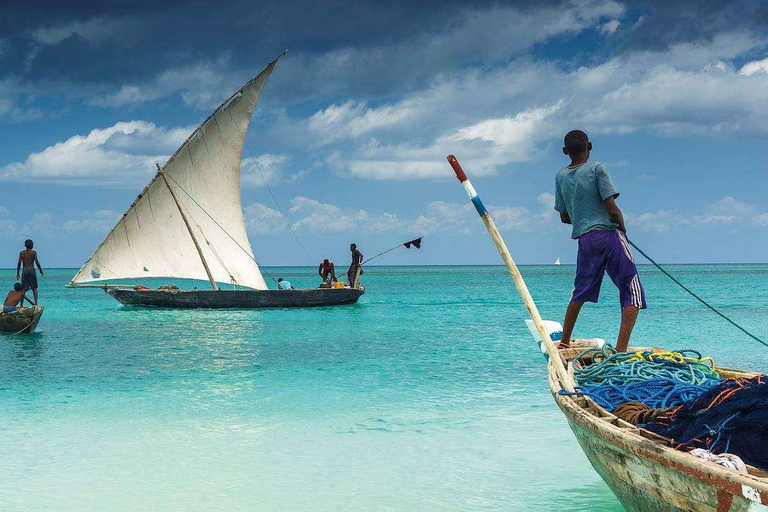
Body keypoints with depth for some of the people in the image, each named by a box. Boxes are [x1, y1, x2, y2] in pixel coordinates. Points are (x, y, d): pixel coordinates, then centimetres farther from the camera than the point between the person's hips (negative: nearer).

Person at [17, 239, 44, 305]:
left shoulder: (22, 253, 4)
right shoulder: (34, 252, 0)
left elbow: (19, 263, -1)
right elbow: (37, 262, -8)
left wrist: (17, 273, 4)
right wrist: (41, 270, 5)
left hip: (24, 271, 2)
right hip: (32, 271, -2)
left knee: (23, 289, 5)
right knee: (34, 288, 3)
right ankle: (35, 303, -5)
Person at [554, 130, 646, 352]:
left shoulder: (561, 176, 9)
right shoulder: (596, 169, -5)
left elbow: (564, 217, 14)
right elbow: (612, 209, -11)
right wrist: (622, 228, 7)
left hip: (584, 240, 5)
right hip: (608, 234, -5)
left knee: (580, 292, 23)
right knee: (632, 293, -4)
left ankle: (564, 342, 29)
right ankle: (621, 348, -17)